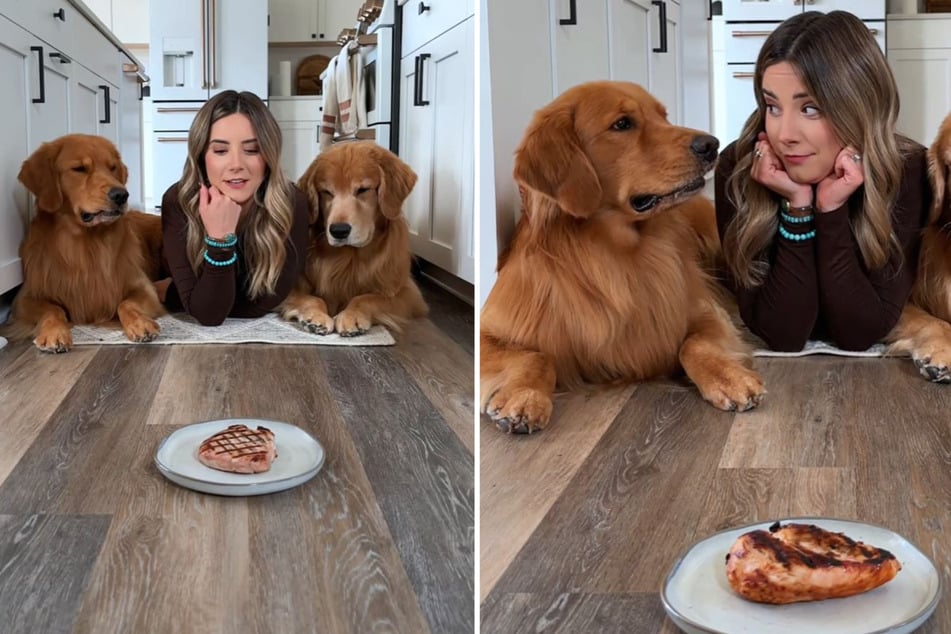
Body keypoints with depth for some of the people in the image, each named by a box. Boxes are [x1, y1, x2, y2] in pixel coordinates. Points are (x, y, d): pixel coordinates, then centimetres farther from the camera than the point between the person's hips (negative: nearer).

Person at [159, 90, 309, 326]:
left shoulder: (291, 204, -24)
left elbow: (261, 304, -21)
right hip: (193, 331, -1)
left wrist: (169, 294, -16)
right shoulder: (178, 202, -23)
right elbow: (207, 313, -27)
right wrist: (219, 238, -40)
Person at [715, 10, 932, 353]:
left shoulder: (909, 173, -18)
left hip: (873, 364, 1)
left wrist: (832, 210, -27)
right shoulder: (738, 170, -19)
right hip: (772, 364, -1)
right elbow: (782, 334, -21)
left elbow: (861, 333, -20)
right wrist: (796, 206, -29)